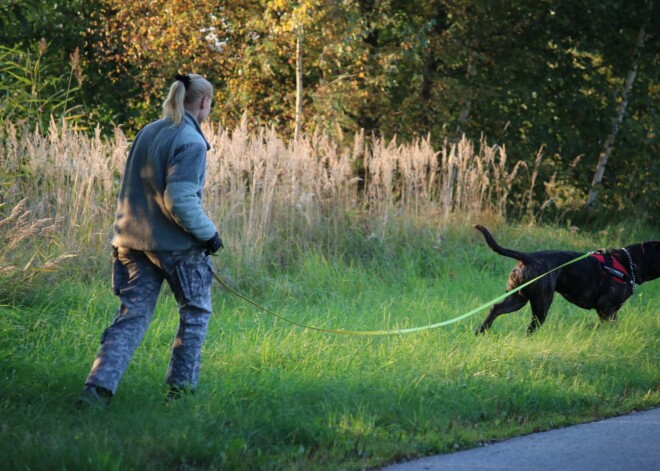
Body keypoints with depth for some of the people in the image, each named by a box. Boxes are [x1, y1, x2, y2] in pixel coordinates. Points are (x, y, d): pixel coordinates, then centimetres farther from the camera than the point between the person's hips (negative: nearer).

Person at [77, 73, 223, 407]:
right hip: (174, 244, -7)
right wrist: (208, 233, -10)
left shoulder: (147, 133, 10)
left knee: (132, 317, 6)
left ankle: (99, 386, -9)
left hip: (132, 241, 7)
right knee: (196, 312, 14)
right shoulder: (191, 142, -15)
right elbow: (180, 200, -22)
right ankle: (181, 386, 18)